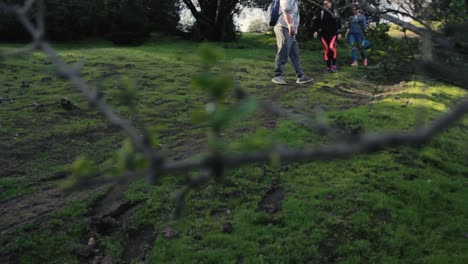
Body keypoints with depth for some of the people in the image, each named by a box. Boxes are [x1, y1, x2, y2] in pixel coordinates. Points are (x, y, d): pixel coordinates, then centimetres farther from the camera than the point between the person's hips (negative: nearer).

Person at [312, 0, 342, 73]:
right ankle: (328, 66, 12)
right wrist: (316, 31, -5)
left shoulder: (335, 13, 5)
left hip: (333, 34, -2)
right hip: (324, 34, 2)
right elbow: (316, 22, 7)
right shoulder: (321, 13, 6)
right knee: (326, 50, 3)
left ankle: (334, 65, -10)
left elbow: (339, 23, 8)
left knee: (332, 47, -21)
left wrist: (339, 33, 2)